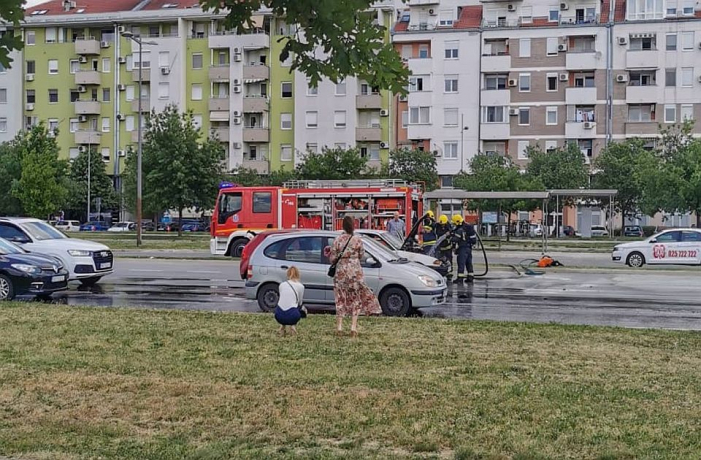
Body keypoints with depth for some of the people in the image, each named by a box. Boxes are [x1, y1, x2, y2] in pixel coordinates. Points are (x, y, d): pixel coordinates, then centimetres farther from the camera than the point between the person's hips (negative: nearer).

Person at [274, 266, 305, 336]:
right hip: (292, 316, -3)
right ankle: (293, 325, 10)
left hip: (279, 316, 3)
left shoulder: (282, 284, 13)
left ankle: (282, 326, 19)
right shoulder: (300, 286, 6)